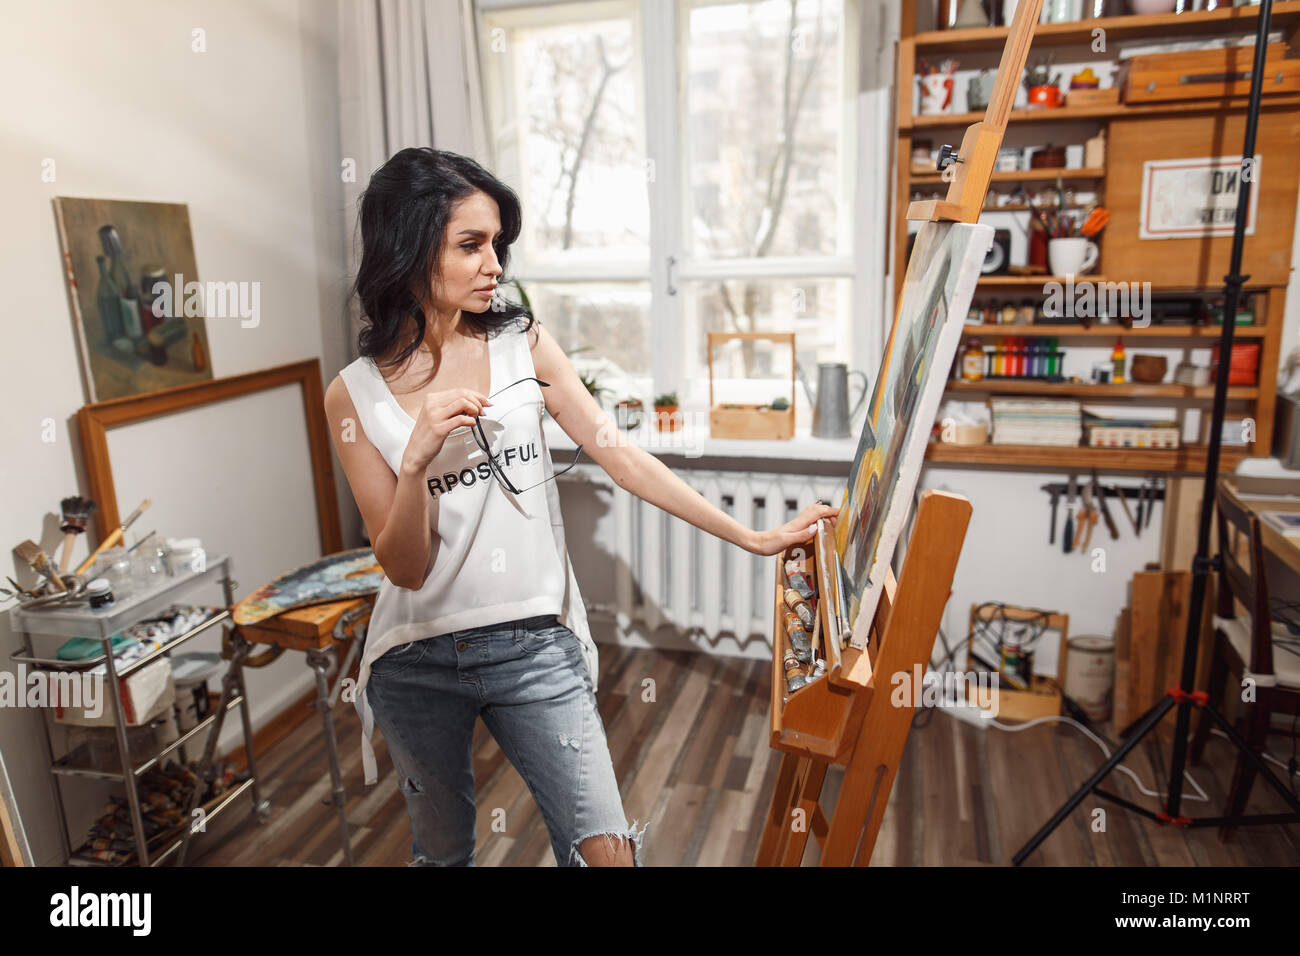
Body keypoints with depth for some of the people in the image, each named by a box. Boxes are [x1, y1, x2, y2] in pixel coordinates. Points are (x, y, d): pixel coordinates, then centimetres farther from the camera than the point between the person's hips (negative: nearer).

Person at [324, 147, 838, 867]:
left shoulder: (525, 345, -1)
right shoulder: (355, 395, -5)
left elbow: (620, 456, -3)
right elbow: (405, 568, -7)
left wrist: (752, 538, -5)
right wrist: (417, 457, -25)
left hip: (534, 645, 0)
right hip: (417, 663, 1)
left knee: (605, 850, -2)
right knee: (442, 853, 20)